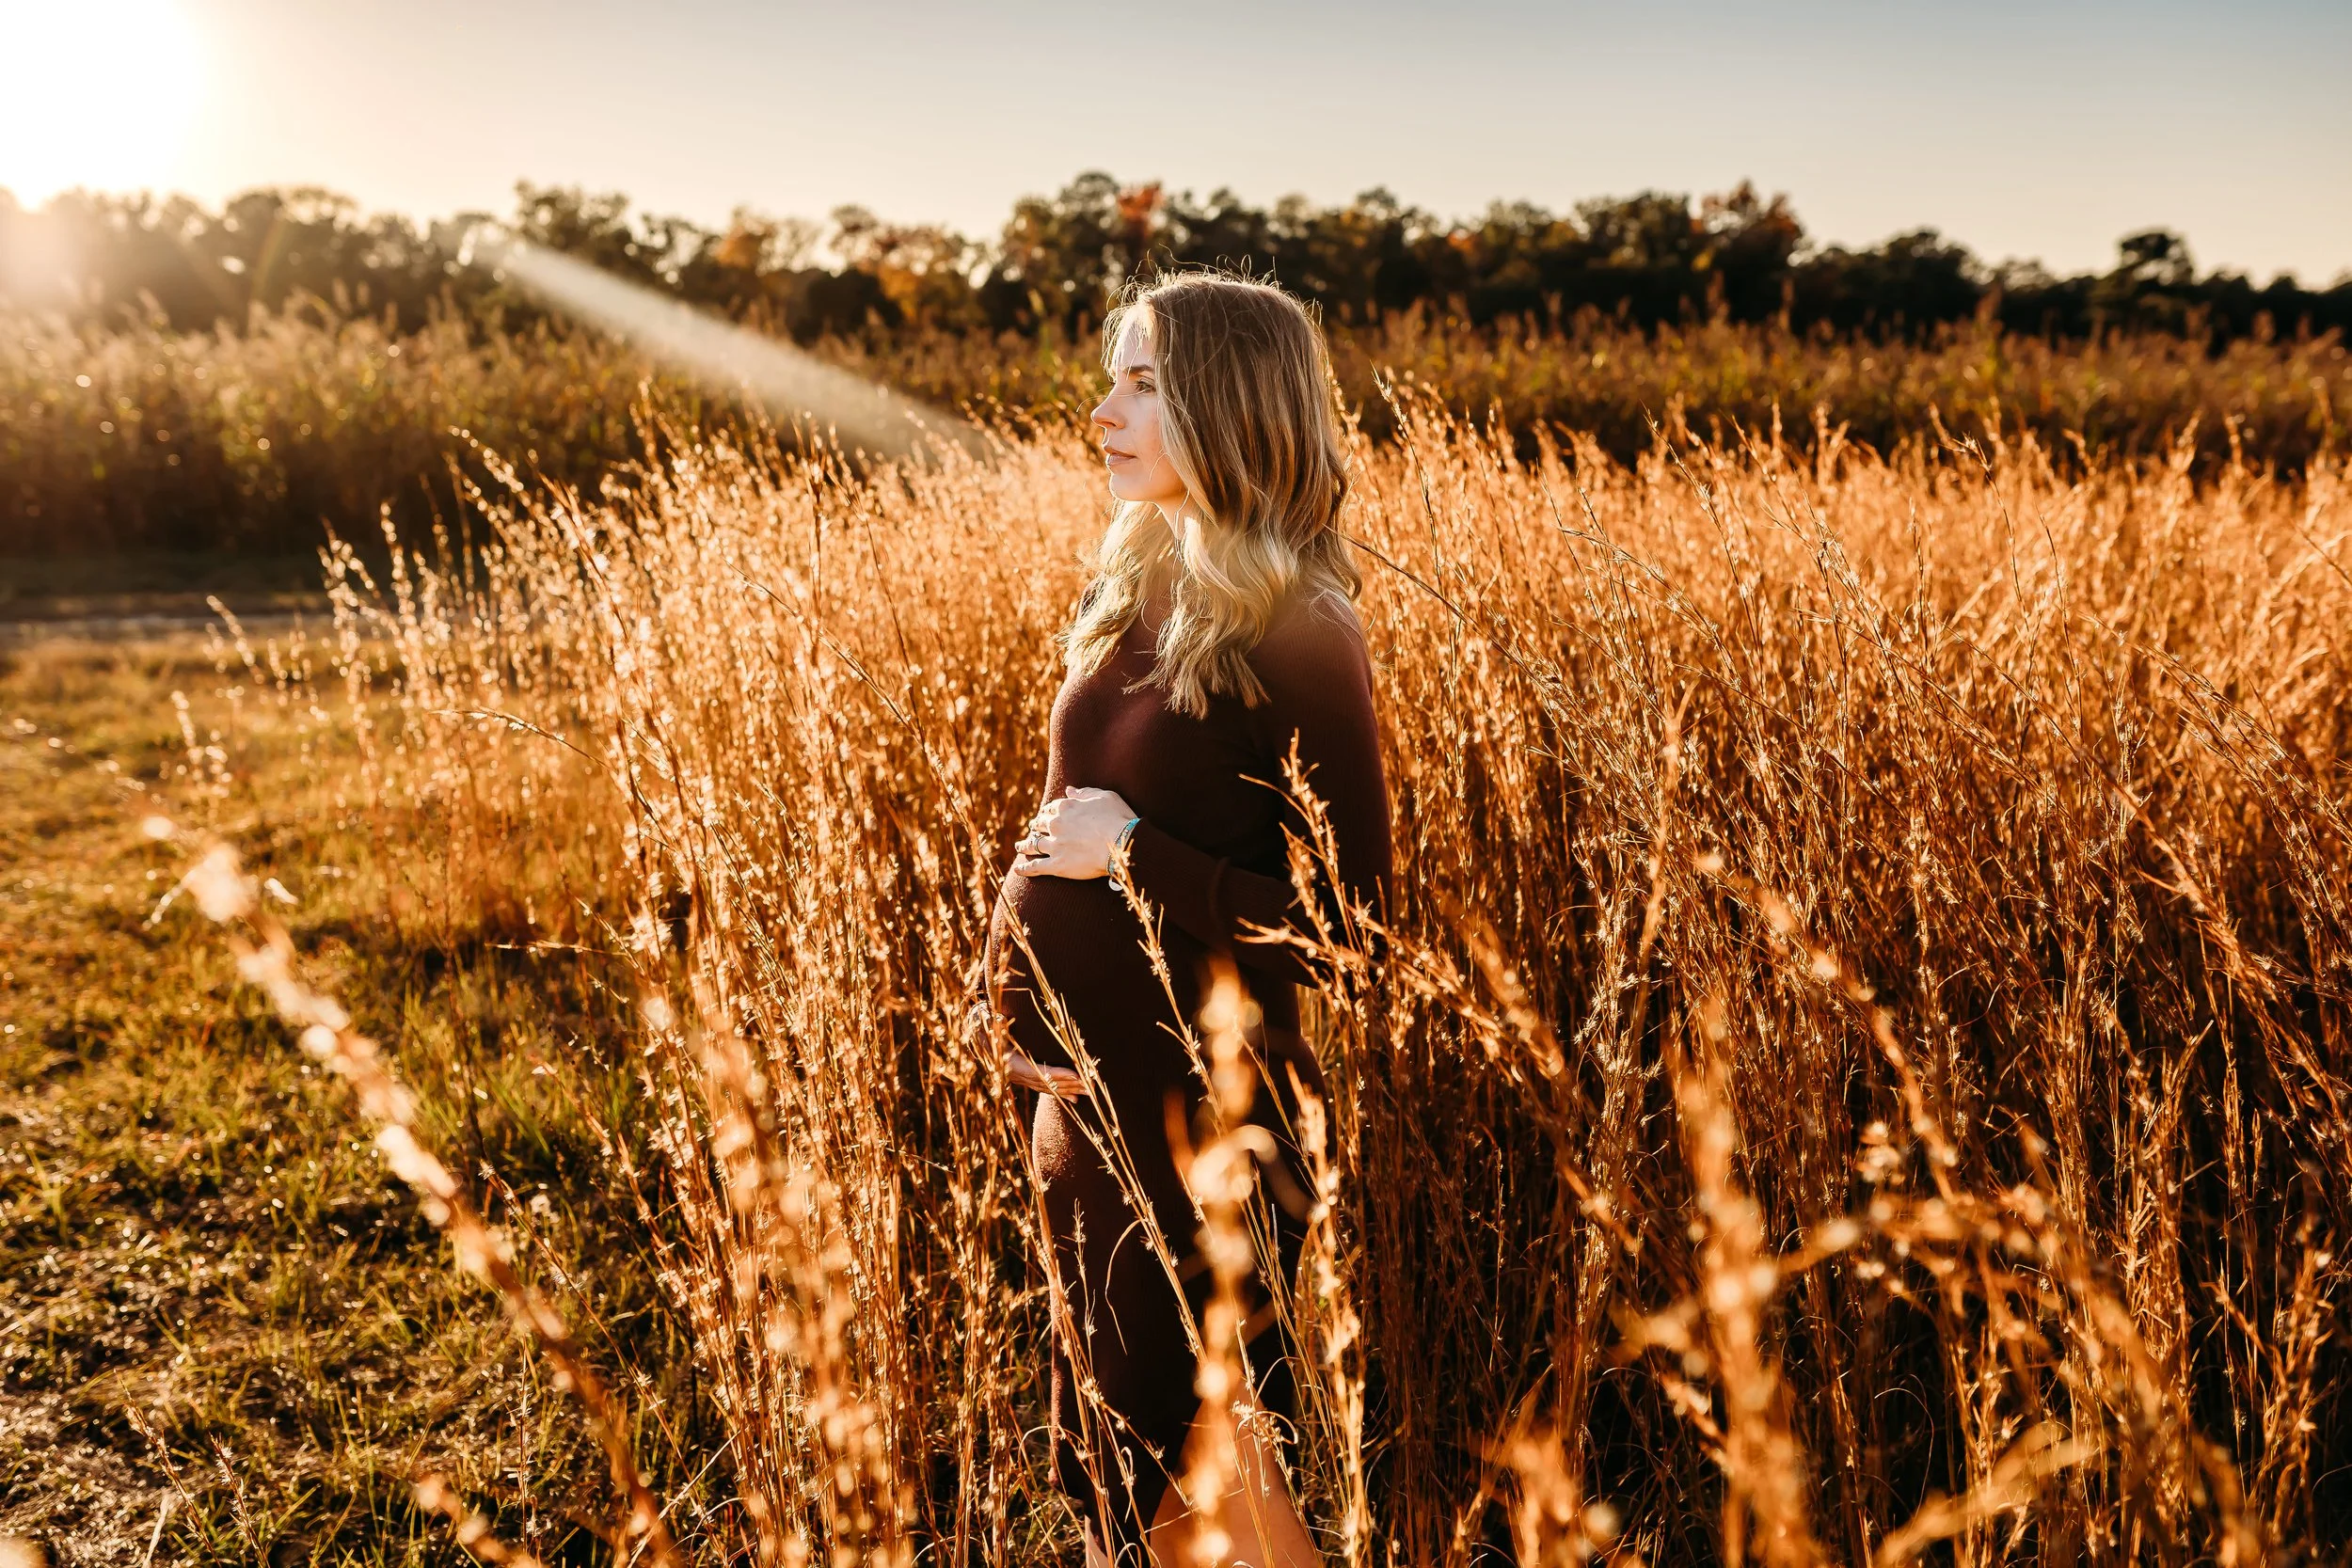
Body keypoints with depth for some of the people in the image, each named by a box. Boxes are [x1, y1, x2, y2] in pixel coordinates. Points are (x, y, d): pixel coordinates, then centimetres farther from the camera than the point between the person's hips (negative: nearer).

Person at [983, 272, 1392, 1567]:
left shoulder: (1294, 641, -17)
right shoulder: (1126, 596, 5)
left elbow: (1348, 920, -18)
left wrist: (1135, 855, -21)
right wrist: (1020, 999, 5)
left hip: (1211, 1110, -8)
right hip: (1085, 1093, 8)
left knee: (1193, 1458, 6)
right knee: (1105, 1452, 21)